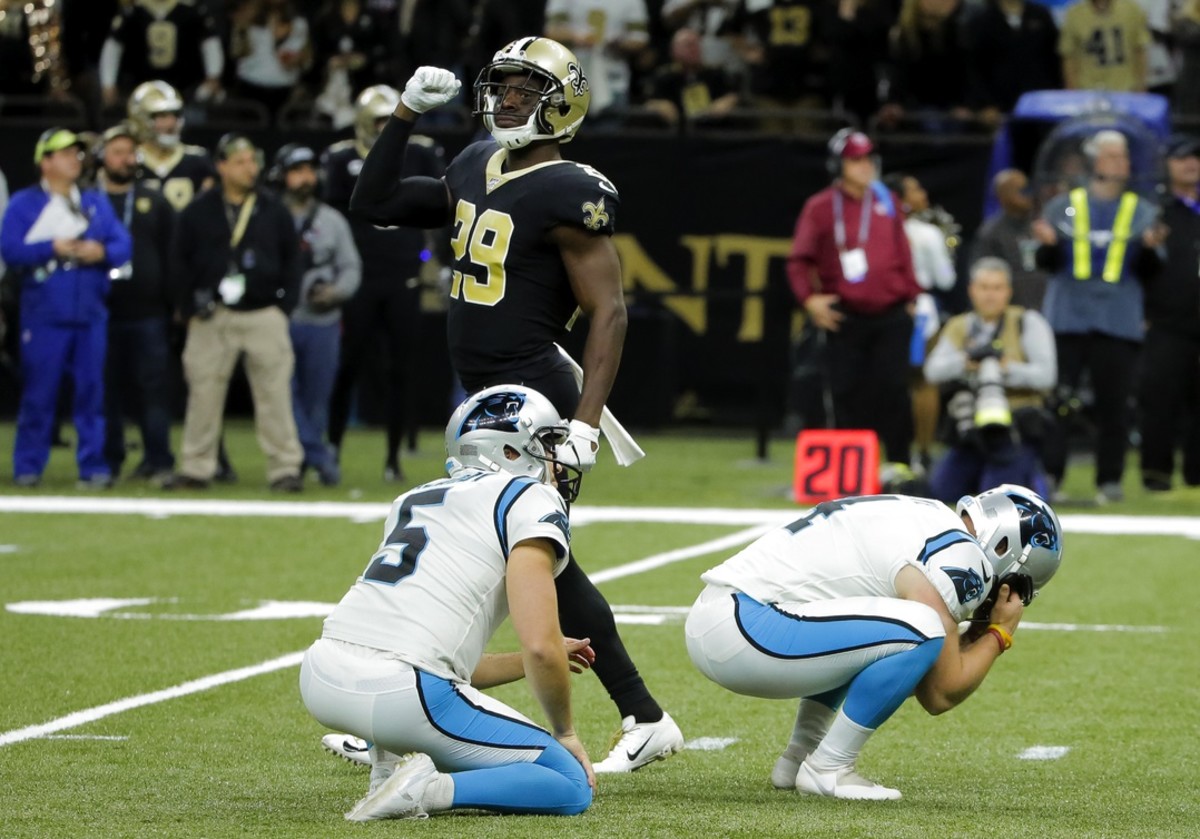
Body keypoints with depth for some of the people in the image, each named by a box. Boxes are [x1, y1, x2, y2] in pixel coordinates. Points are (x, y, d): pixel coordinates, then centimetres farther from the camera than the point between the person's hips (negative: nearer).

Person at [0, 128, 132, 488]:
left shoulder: (97, 202, 15)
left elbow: (123, 244, 7)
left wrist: (102, 251, -13)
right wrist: (53, 248, -15)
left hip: (91, 313, 4)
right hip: (44, 315, -4)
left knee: (92, 390, 2)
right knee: (38, 391, -2)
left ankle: (94, 467, 6)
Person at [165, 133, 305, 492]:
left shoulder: (274, 211, 6)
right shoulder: (198, 212, 3)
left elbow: (292, 259, 10)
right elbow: (181, 262, 6)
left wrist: (286, 304, 1)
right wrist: (189, 307, -2)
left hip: (264, 315, 0)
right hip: (211, 317, 0)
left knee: (274, 393, -2)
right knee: (203, 392, 2)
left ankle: (285, 467, 2)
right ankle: (196, 468, 9)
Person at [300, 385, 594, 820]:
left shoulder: (417, 498, 27)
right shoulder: (532, 502, 4)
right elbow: (540, 647, -7)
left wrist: (530, 661, 40)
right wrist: (565, 732, 9)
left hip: (321, 678, 7)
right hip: (402, 694, -7)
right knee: (574, 788, 6)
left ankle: (390, 763, 17)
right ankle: (425, 790, -14)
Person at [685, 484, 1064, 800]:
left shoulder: (921, 519, 19)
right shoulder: (954, 553, -10)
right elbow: (940, 695, -6)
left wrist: (978, 633, 14)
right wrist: (999, 634, 7)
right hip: (741, 632, -10)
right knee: (919, 630, -18)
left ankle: (798, 758, 19)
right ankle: (827, 769, -8)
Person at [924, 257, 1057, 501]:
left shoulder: (1028, 323, 2)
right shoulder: (958, 327, 13)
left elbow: (1046, 376, -9)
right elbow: (934, 371, -4)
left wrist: (1007, 369, -23)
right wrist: (964, 361, -23)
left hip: (1017, 427, -5)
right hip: (971, 432, 5)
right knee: (941, 492, -3)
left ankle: (1033, 478, 11)